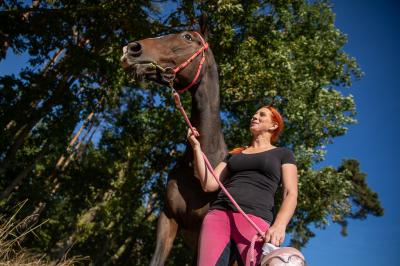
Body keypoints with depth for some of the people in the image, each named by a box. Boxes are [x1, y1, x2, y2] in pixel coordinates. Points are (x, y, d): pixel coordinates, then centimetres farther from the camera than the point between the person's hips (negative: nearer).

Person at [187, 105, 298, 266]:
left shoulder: (283, 153, 19)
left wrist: (279, 226, -15)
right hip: (218, 215, 3)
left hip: (255, 219, -3)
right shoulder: (234, 154, 31)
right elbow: (209, 185, 20)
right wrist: (196, 146, 14)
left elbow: (291, 194, 5)